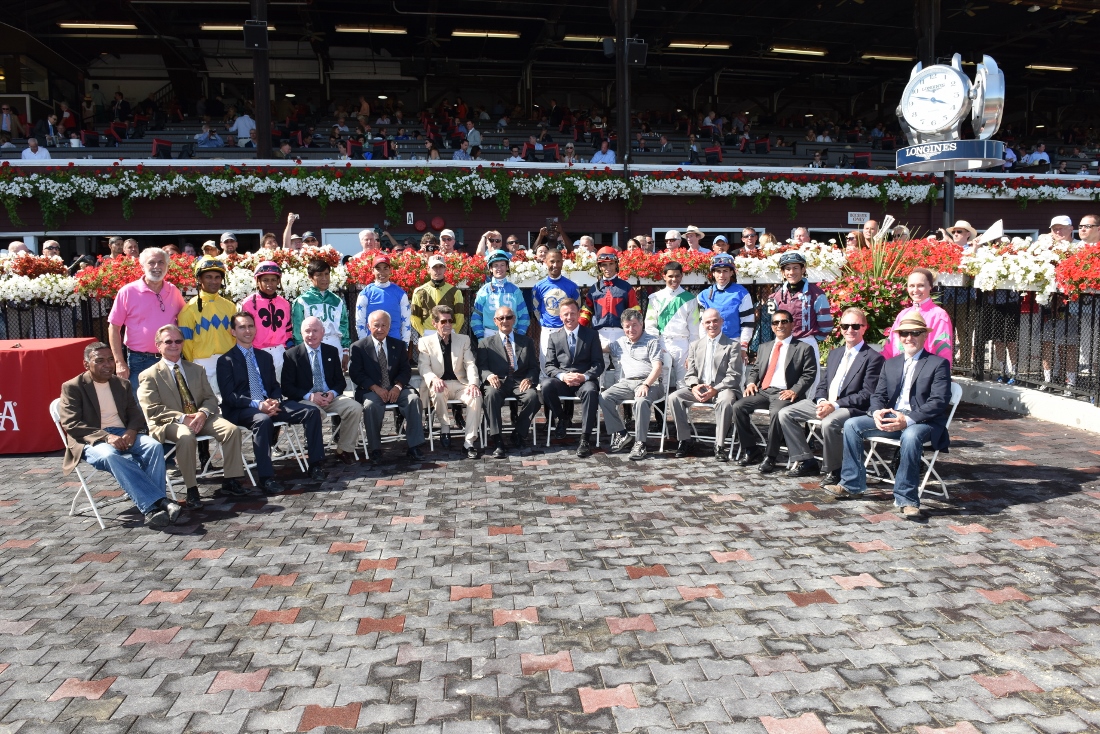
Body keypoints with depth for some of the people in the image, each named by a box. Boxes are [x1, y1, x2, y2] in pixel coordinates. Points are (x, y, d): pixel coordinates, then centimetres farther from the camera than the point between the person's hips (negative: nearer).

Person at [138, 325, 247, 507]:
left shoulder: (197, 370, 20)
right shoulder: (149, 376, 5)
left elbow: (210, 398, 13)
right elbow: (152, 410, -6)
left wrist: (203, 413, -11)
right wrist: (182, 418, -19)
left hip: (200, 418, 4)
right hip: (169, 423, -4)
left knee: (232, 429, -22)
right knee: (186, 437, -38)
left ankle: (230, 481, -16)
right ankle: (191, 490, -27)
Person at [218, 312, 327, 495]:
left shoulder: (265, 357, 19)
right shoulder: (226, 360, 2)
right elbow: (229, 395, -7)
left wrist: (275, 401, -9)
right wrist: (257, 404, -22)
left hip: (269, 405, 5)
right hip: (241, 410, -5)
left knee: (312, 412, -14)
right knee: (263, 420, -40)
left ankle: (316, 464, -10)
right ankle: (266, 478, -37)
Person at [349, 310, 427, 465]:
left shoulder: (399, 345, 11)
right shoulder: (358, 347, 2)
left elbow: (406, 370, 7)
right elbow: (356, 374, -4)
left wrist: (398, 386, -14)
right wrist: (376, 388, -19)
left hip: (395, 389, 3)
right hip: (370, 390, -3)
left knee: (414, 398, -26)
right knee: (371, 404, -35)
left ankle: (413, 447, -21)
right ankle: (374, 450, -20)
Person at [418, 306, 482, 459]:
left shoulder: (464, 339, 11)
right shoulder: (426, 342, 6)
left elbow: (470, 364, 4)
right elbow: (424, 367, -3)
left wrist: (473, 383, -17)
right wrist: (434, 379, -27)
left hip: (460, 383, 2)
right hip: (439, 384, -2)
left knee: (476, 396, -29)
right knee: (437, 393, -38)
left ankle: (470, 442, -27)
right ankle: (445, 428, -15)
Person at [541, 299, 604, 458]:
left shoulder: (591, 335, 8)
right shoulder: (554, 337, 12)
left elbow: (599, 364, 1)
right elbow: (549, 366, 4)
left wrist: (584, 376, -20)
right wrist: (563, 376, -18)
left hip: (584, 380, -2)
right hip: (561, 380, 2)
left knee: (591, 390, -37)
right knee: (546, 385, -32)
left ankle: (585, 438, -33)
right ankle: (561, 419, -5)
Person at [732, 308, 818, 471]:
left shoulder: (804, 348, 7)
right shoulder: (764, 347, 23)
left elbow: (809, 374, -1)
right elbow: (755, 369, 25)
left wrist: (794, 391, -16)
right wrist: (751, 382, 2)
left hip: (785, 393, -5)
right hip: (763, 391, 5)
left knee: (777, 413, -36)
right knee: (738, 407, -18)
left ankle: (770, 457, -23)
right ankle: (751, 451, -6)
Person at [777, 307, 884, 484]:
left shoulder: (874, 358, -5)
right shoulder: (834, 353, 19)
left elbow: (867, 395, -13)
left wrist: (834, 405, -21)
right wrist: (822, 401, -6)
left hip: (851, 408, -7)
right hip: (824, 403, 8)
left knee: (829, 423, -37)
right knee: (785, 414, -5)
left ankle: (833, 470, -14)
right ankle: (806, 461, 1)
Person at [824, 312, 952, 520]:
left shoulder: (938, 364, 0)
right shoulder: (890, 364, 18)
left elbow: (939, 402, -12)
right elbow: (878, 395, 15)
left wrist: (908, 419, -25)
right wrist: (877, 412, -11)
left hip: (923, 421, -6)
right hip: (890, 418, 6)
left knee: (910, 436, -39)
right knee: (852, 425, -13)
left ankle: (907, 499, -29)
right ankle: (852, 484, -6)